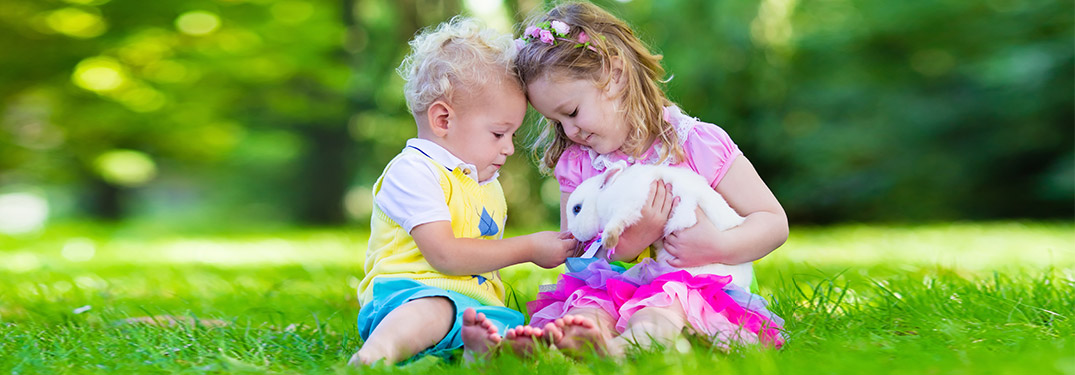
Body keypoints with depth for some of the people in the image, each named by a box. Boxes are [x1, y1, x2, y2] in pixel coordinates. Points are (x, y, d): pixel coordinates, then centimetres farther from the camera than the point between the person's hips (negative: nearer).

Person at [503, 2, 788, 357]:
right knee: (585, 307, -30)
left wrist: (719, 246, -19)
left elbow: (774, 223, 1)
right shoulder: (575, 165, 11)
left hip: (689, 288, -3)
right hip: (608, 290, 3)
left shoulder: (698, 144, -1)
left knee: (664, 305, -37)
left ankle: (617, 346, -66)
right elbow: (575, 258, 7)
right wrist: (628, 245, -14)